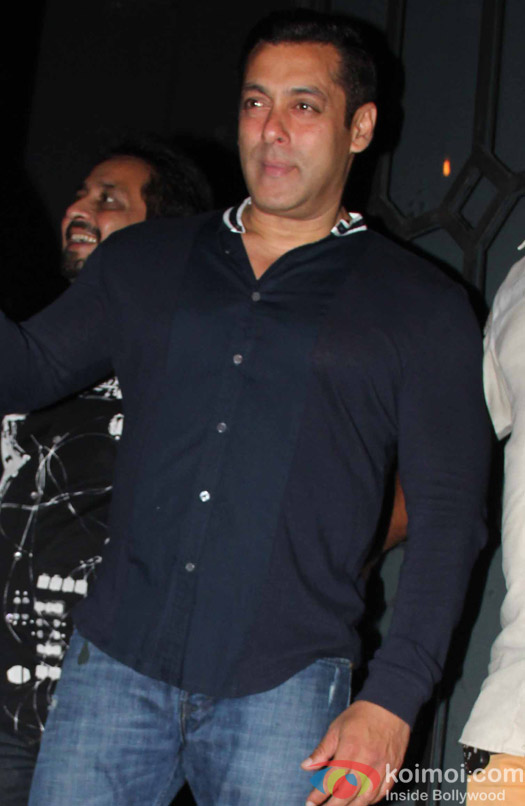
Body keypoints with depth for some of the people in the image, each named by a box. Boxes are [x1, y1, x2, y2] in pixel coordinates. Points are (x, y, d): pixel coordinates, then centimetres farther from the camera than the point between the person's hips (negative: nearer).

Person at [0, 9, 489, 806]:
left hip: (282, 688, -2)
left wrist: (392, 698, -9)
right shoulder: (142, 262, 14)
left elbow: (448, 511, 0)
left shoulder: (421, 307, 4)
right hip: (116, 665, 2)